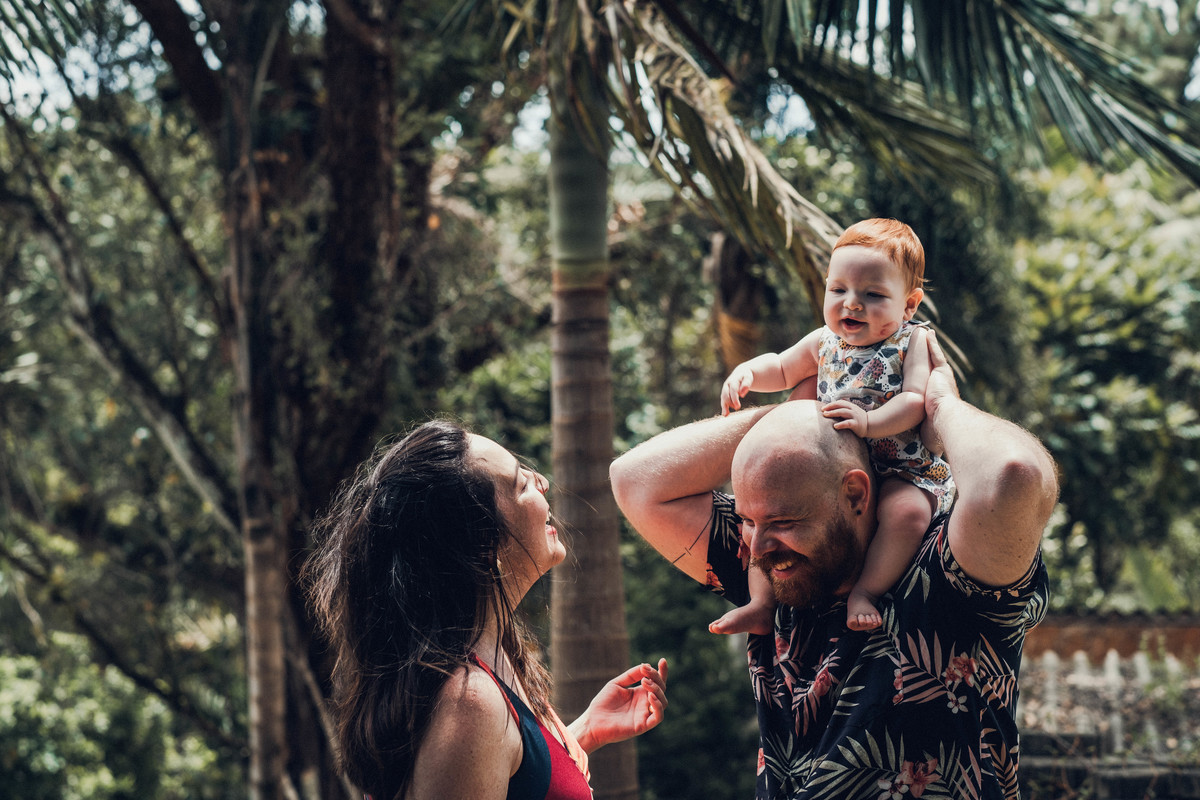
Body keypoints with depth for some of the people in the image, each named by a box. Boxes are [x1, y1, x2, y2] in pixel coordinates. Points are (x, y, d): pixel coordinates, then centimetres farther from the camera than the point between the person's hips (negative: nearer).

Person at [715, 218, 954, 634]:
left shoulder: (913, 342, -8)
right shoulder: (823, 343, 6)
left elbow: (915, 401, -21)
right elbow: (782, 369, 23)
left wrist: (868, 422, -37)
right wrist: (746, 371, 1)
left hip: (903, 471, -5)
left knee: (907, 511, -36)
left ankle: (865, 592, -24)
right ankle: (761, 603, 0)